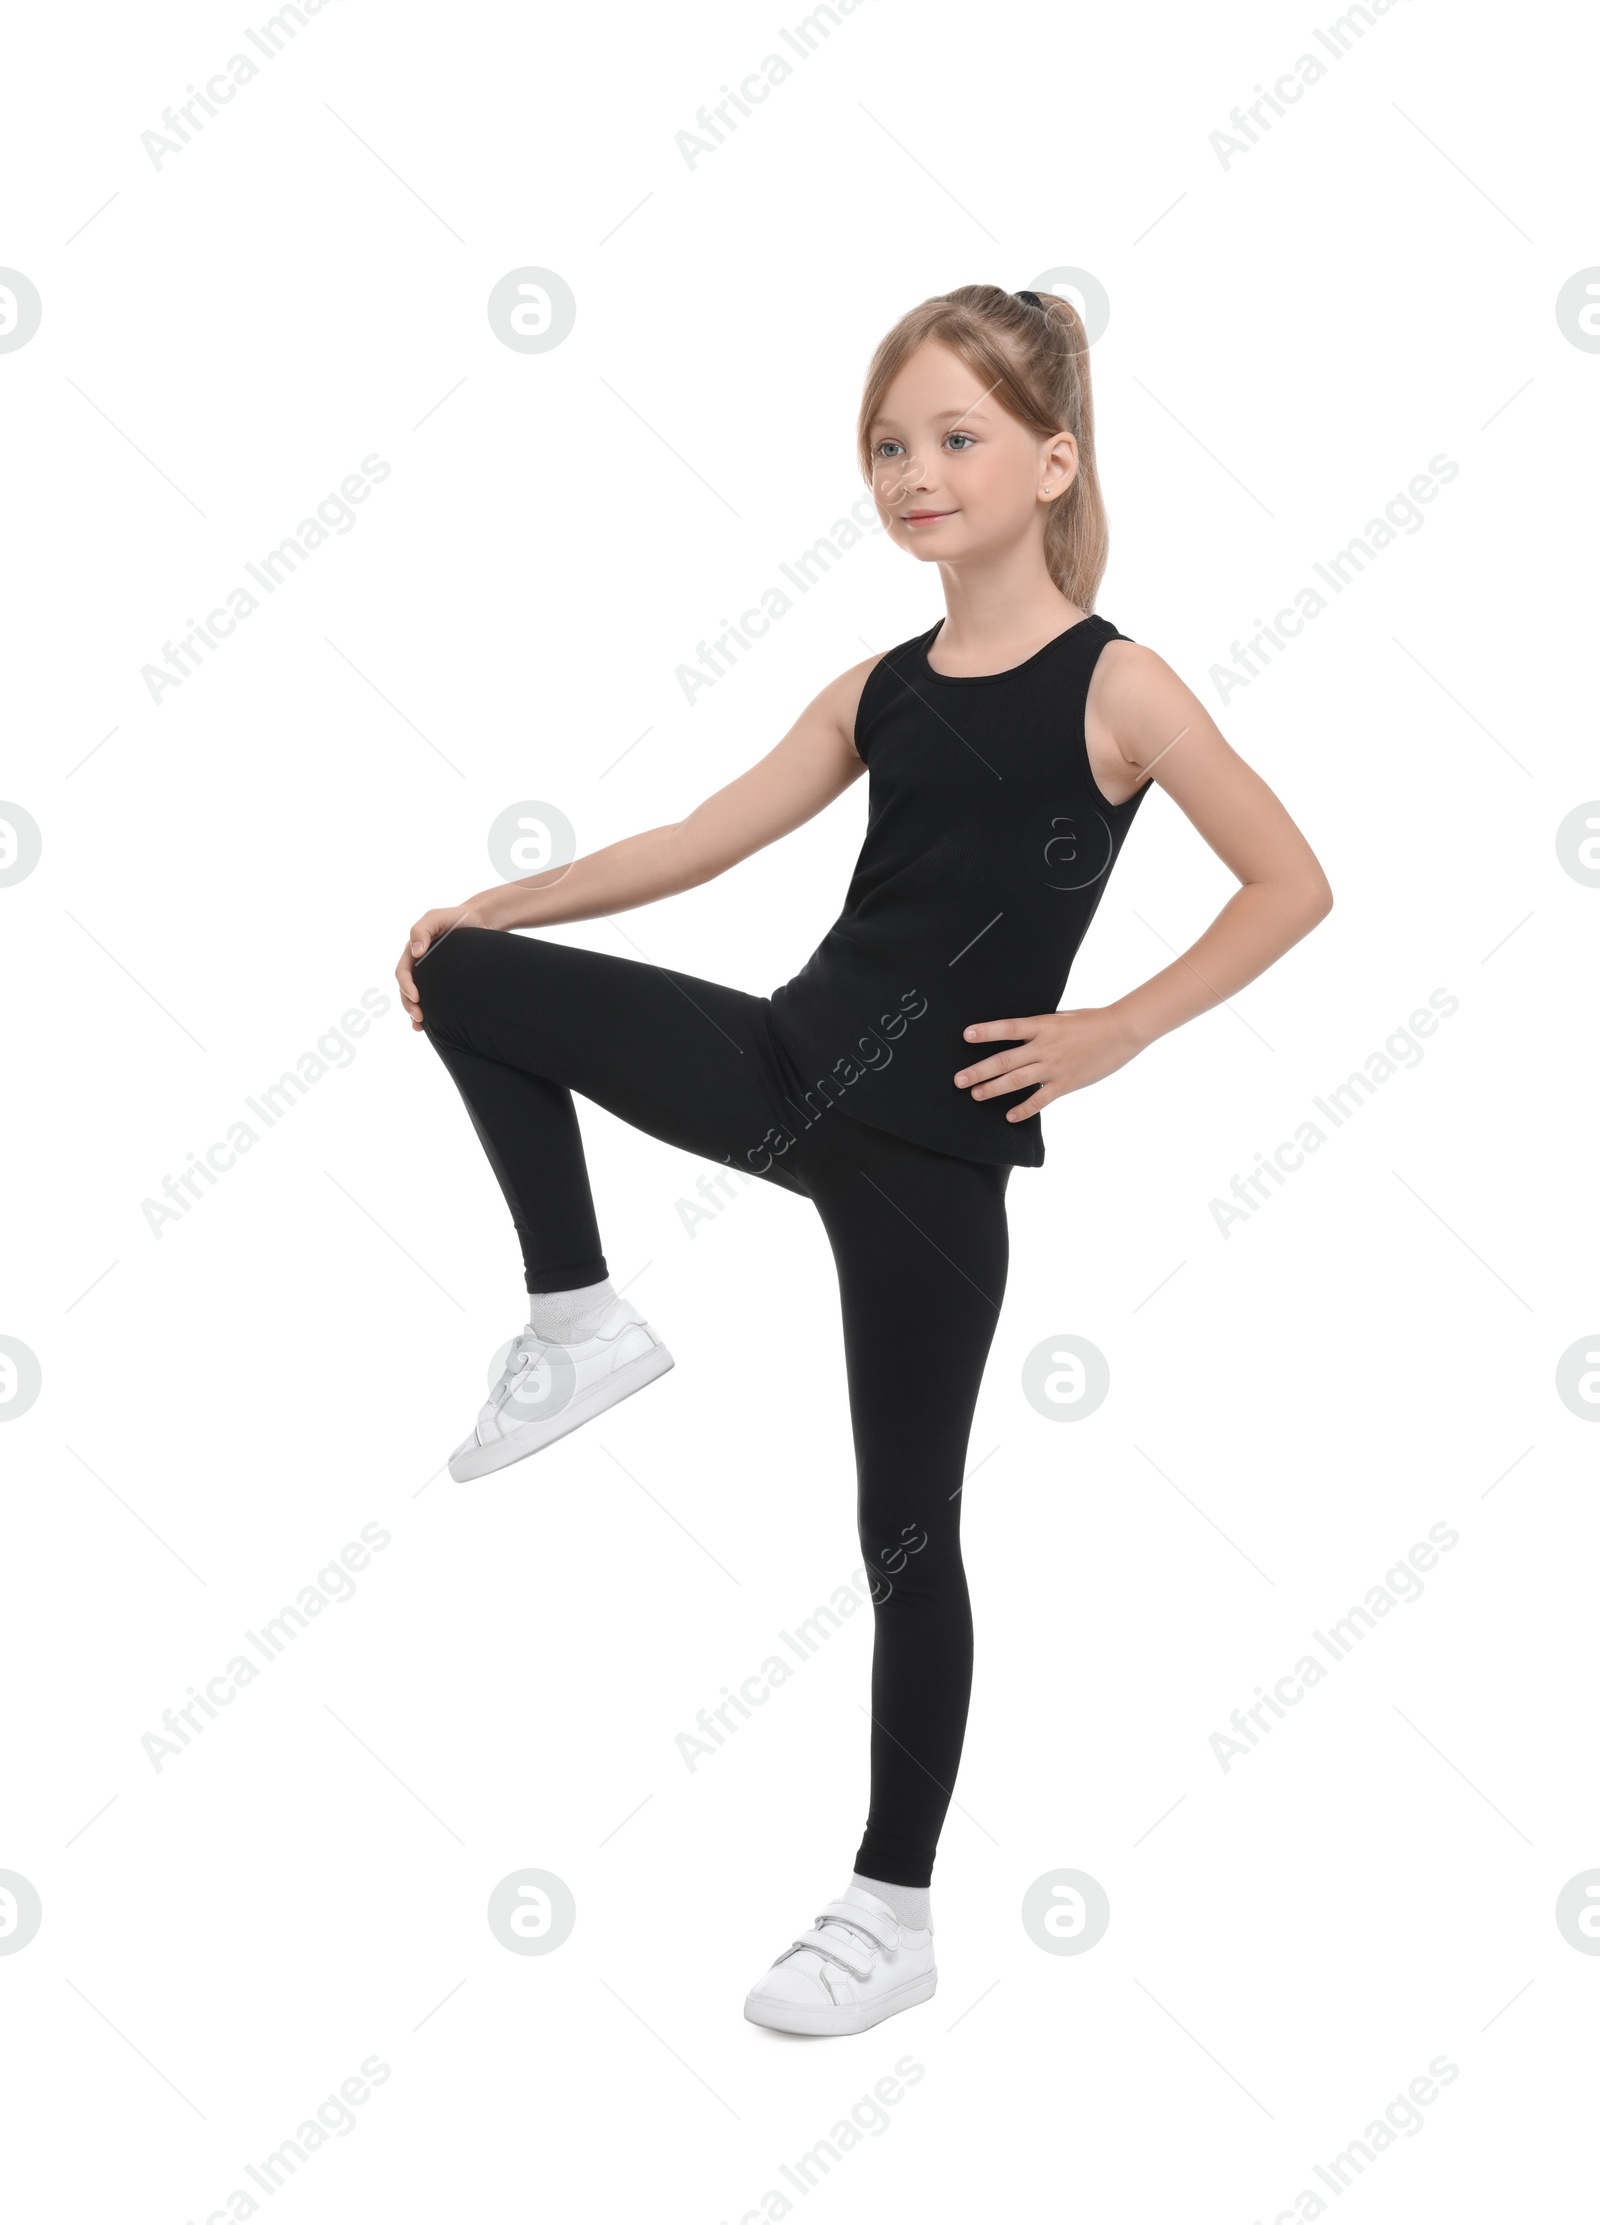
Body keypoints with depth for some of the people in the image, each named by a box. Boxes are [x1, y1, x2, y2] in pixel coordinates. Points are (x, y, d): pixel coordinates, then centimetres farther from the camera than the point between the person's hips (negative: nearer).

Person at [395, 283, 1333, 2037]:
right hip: (791, 1068, 5)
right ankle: (577, 1323, 7)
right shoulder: (879, 692, 8)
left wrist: (1115, 1031, -8)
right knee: (466, 983, -7)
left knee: (906, 1523, 3)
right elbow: (697, 845, 10)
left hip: (936, 1143, -5)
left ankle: (892, 1916, 19)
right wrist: (489, 910, 5)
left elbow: (1292, 886, -5)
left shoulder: (1115, 687, -8)